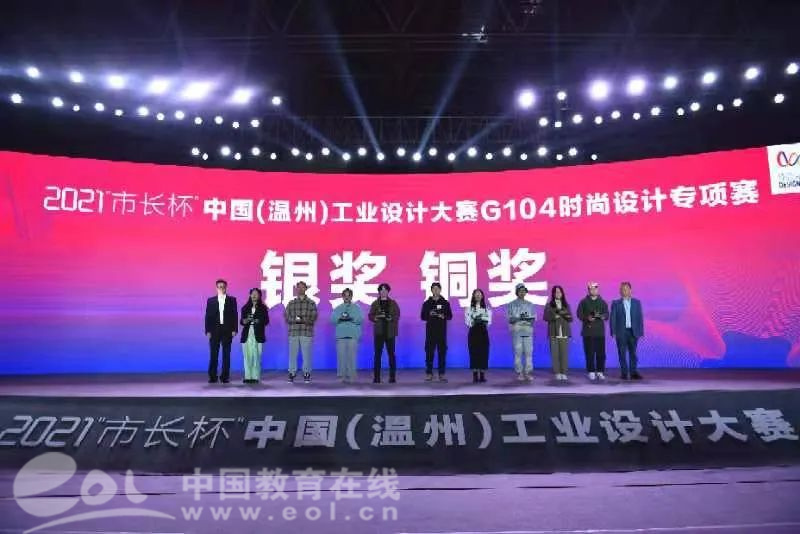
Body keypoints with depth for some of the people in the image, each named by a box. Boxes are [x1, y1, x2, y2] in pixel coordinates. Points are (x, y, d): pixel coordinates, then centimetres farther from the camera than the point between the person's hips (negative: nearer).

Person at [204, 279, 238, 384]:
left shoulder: (232, 300, 6)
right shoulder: (211, 300, 7)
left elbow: (235, 315, 3)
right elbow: (208, 316, 4)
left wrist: (234, 330, -5)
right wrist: (208, 331, -4)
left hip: (227, 331, 0)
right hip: (214, 331, 0)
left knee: (226, 354, 2)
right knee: (213, 355, 0)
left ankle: (225, 376, 7)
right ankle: (212, 377, 5)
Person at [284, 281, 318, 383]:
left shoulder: (311, 303, 7)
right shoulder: (291, 303, 13)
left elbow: (313, 318, 1)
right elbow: (287, 317, 7)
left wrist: (303, 320, -16)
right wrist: (295, 319, -12)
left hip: (307, 332, -1)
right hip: (293, 332, 1)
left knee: (306, 354, 0)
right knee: (292, 354, 2)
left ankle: (306, 374, 9)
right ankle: (292, 373, 12)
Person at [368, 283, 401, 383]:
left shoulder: (393, 303, 8)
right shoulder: (375, 303, 8)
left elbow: (397, 315, 3)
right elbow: (371, 316, 4)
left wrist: (392, 318, -17)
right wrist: (377, 317, -16)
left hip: (390, 332, 0)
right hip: (379, 332, 0)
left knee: (391, 353, 1)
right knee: (377, 354, -1)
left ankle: (392, 376, 6)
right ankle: (376, 377, 3)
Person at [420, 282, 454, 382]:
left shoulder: (445, 303, 8)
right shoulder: (427, 303, 7)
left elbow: (450, 316, 7)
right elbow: (422, 316, 6)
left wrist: (444, 316, -14)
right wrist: (429, 314, -14)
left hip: (442, 330, 0)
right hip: (430, 330, 0)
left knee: (442, 351, 0)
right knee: (429, 351, -1)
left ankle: (441, 374, 7)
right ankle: (429, 373, 6)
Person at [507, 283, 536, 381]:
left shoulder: (530, 304, 15)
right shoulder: (512, 304, 7)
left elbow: (533, 317, 11)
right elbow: (510, 319, 2)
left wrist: (530, 319, -11)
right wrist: (519, 318, -14)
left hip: (528, 330, 2)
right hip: (516, 331, -2)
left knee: (529, 352, -4)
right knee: (518, 352, -4)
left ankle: (528, 372, 1)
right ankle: (519, 373, 2)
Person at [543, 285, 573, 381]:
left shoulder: (566, 305, 14)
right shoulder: (549, 305, 6)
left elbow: (571, 318, 9)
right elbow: (546, 317, -1)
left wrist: (566, 315, -12)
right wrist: (554, 316, -16)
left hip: (564, 332, 2)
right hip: (554, 332, -2)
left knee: (564, 353, -3)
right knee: (555, 353, -5)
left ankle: (564, 373, 2)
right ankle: (557, 373, 0)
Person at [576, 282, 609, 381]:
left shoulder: (602, 302, 12)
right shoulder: (584, 302, 7)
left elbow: (606, 314, 6)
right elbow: (579, 314, 2)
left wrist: (602, 316, -16)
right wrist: (587, 318, -16)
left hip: (600, 331, 2)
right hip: (588, 331, -1)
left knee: (601, 352, -1)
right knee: (589, 353, -2)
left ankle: (600, 372, 7)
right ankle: (591, 372, 4)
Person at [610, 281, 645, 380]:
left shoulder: (637, 302, 7)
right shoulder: (616, 303, 2)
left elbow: (640, 317, 5)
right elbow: (612, 319, 0)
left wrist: (641, 332, -1)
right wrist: (613, 332, -7)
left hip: (633, 331, 1)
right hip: (621, 332, -1)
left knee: (633, 353, 3)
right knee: (622, 353, 2)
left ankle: (633, 373, 8)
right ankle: (624, 373, 8)